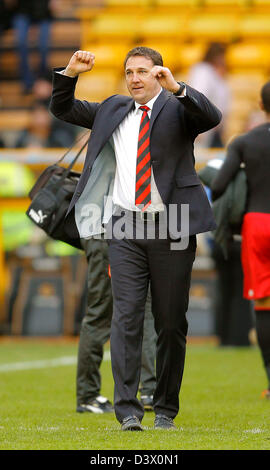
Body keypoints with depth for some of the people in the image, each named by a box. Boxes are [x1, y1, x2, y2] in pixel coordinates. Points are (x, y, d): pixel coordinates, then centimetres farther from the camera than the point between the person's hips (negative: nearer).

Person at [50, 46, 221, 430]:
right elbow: (62, 109, 22)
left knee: (171, 322, 4)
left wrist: (176, 88, -29)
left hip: (171, 228, -2)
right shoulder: (112, 110, 16)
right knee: (126, 315, -10)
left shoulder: (178, 108, 3)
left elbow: (212, 117, -17)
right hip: (126, 229, 2)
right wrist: (70, 73, 5)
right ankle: (128, 410, -14)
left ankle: (166, 409, 15)